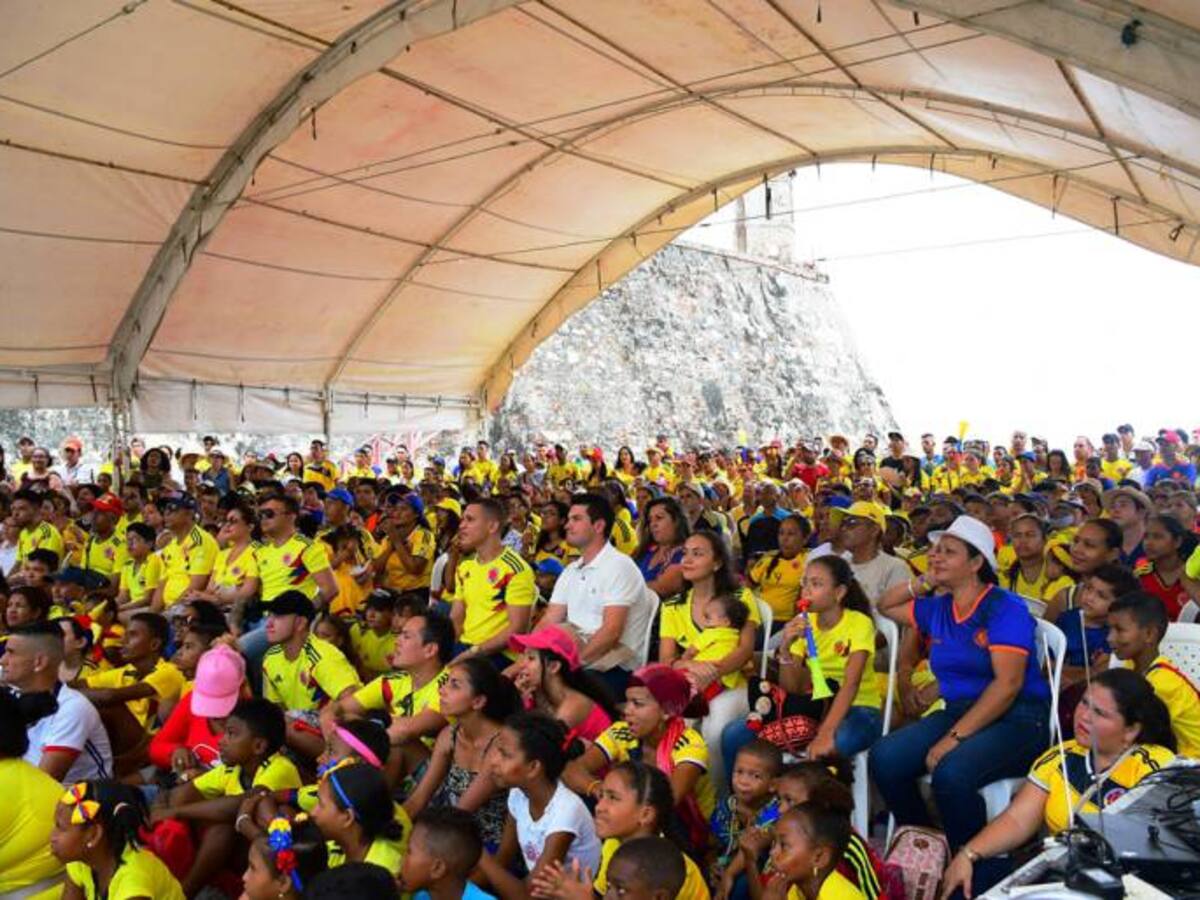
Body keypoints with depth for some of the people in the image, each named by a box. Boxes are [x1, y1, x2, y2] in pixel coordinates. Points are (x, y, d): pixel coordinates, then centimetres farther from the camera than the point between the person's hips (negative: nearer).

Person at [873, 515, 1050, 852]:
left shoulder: (1004, 608, -9)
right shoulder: (937, 609, 11)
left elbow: (1008, 684, -18)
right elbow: (885, 606, 29)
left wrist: (954, 738, -23)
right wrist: (924, 582, 12)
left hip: (1017, 719, -6)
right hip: (958, 710, 6)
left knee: (951, 773, -34)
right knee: (885, 757, -18)